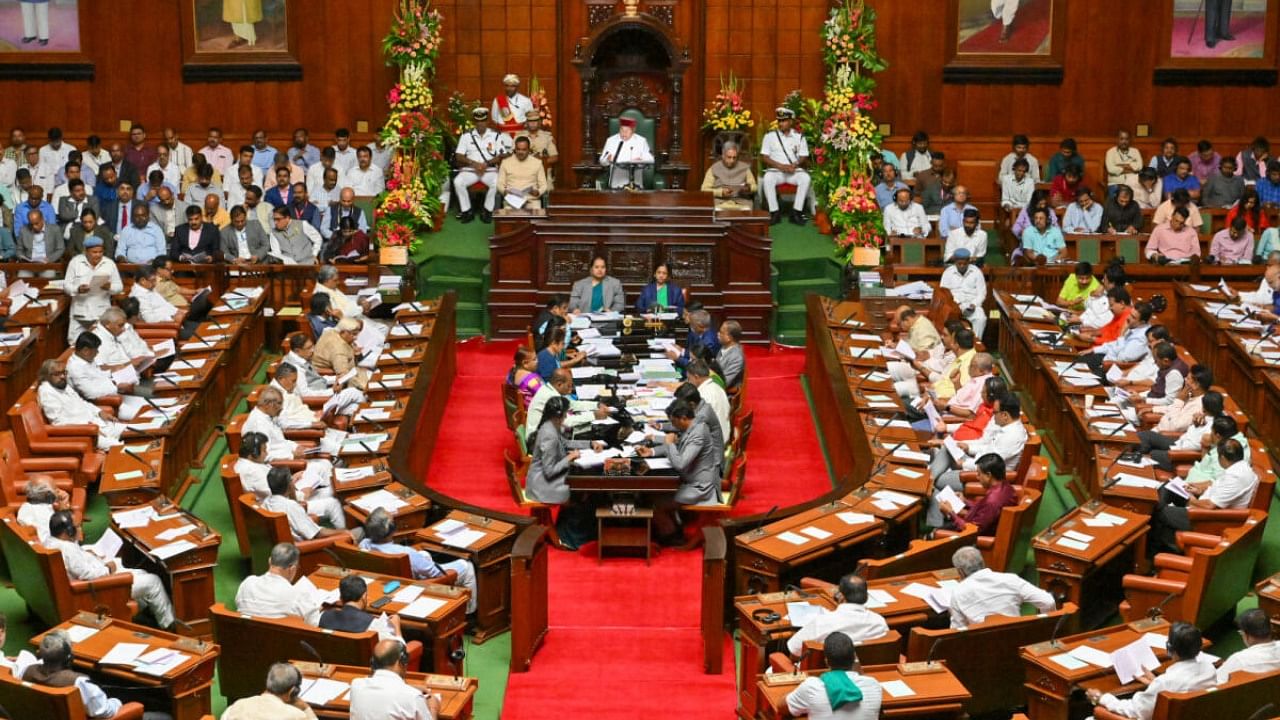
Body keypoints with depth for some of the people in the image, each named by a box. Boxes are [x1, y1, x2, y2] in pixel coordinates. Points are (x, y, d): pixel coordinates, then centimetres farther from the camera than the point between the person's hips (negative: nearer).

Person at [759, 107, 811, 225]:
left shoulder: (799, 137, 10)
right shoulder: (769, 136, 7)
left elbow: (804, 157, 7)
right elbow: (764, 157, 1)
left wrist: (795, 165, -16)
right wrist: (780, 166, -14)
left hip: (794, 171, 1)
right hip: (775, 170, -1)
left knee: (805, 178, -32)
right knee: (767, 178, -35)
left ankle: (796, 212, -26)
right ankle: (774, 212, -27)